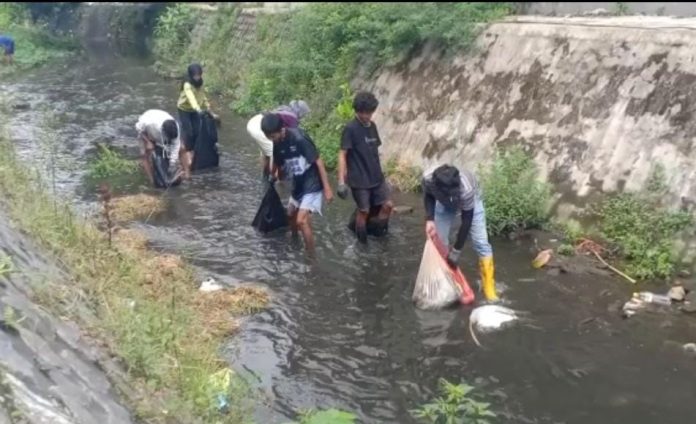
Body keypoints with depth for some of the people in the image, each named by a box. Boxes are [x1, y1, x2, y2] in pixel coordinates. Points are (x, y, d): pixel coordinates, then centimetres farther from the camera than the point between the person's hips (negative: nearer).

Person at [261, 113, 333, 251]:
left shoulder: (299, 138, -25)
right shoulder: (278, 143, -3)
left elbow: (318, 161, -21)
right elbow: (278, 165, 13)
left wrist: (327, 187, -20)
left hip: (312, 184, -8)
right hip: (298, 184, 8)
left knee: (301, 220, -18)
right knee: (291, 215, 23)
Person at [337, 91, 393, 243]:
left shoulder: (372, 126, 7)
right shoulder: (350, 129, -14)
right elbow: (342, 154, -15)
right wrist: (341, 181, -20)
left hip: (376, 177, 7)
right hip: (359, 179, -6)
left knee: (387, 205, 4)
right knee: (364, 211, 3)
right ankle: (362, 243, 20)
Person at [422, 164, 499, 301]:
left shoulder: (466, 190, -46)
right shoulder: (428, 178, -39)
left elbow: (466, 221, -31)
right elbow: (428, 196, -13)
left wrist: (456, 250, -25)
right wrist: (430, 219, -27)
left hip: (471, 199, -3)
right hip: (444, 203, 3)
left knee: (481, 242, -7)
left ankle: (489, 287, 3)